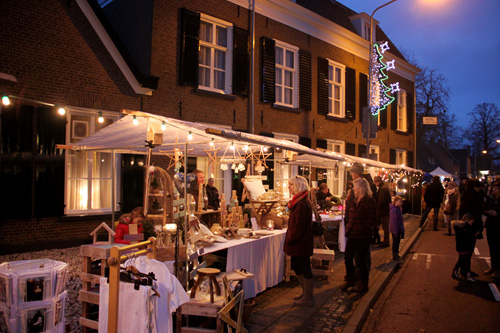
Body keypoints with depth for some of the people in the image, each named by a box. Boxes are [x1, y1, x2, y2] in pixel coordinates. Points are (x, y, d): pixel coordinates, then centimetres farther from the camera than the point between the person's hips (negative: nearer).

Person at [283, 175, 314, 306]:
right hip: (299, 243, 11)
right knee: (297, 267, 18)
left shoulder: (302, 203, -20)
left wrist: (290, 238, -17)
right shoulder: (299, 201, 13)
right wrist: (290, 237, 14)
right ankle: (306, 294, 32)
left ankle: (308, 298, 13)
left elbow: (299, 226, -24)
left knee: (304, 269, 1)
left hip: (301, 242, -11)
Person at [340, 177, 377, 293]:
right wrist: (349, 228, 10)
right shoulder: (356, 200, 12)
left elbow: (372, 219, -15)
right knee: (348, 257, 10)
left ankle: (363, 284, 19)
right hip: (353, 234, 8)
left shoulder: (369, 201, -13)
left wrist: (361, 229, -18)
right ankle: (350, 280, 27)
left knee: (361, 259, 3)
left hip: (363, 236, -8)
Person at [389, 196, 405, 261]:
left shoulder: (398, 208, 6)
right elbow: (393, 221, -24)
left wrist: (402, 229, 16)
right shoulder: (394, 210, -24)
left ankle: (396, 254, 31)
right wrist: (395, 231, -22)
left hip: (399, 228, 9)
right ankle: (394, 256, 15)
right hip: (395, 229, -9)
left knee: (397, 241, 18)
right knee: (395, 242, 3)